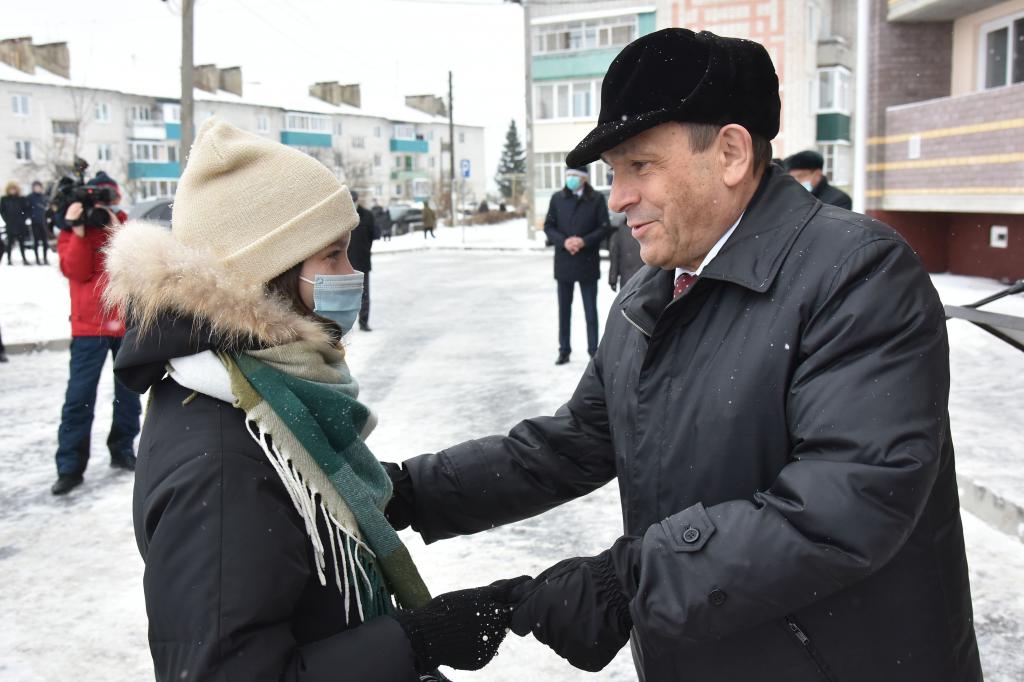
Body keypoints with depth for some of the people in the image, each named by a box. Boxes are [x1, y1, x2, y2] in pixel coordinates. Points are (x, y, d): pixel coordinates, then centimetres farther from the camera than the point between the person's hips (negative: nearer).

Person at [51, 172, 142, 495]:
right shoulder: (72, 232, 6)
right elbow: (77, 271, -10)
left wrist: (115, 226, -13)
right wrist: (78, 230, -16)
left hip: (129, 321, 3)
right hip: (90, 324, -2)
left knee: (129, 390, 10)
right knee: (80, 396, -6)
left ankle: (123, 450, 24)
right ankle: (70, 466, -2)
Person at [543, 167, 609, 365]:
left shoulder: (597, 199, -3)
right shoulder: (557, 198, 4)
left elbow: (604, 228, -4)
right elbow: (548, 226, 3)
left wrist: (584, 241, -18)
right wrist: (564, 241, -14)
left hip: (588, 262, -3)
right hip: (564, 262, 3)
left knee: (591, 309, 2)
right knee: (564, 309, 10)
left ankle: (593, 350, 8)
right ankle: (564, 350, 19)